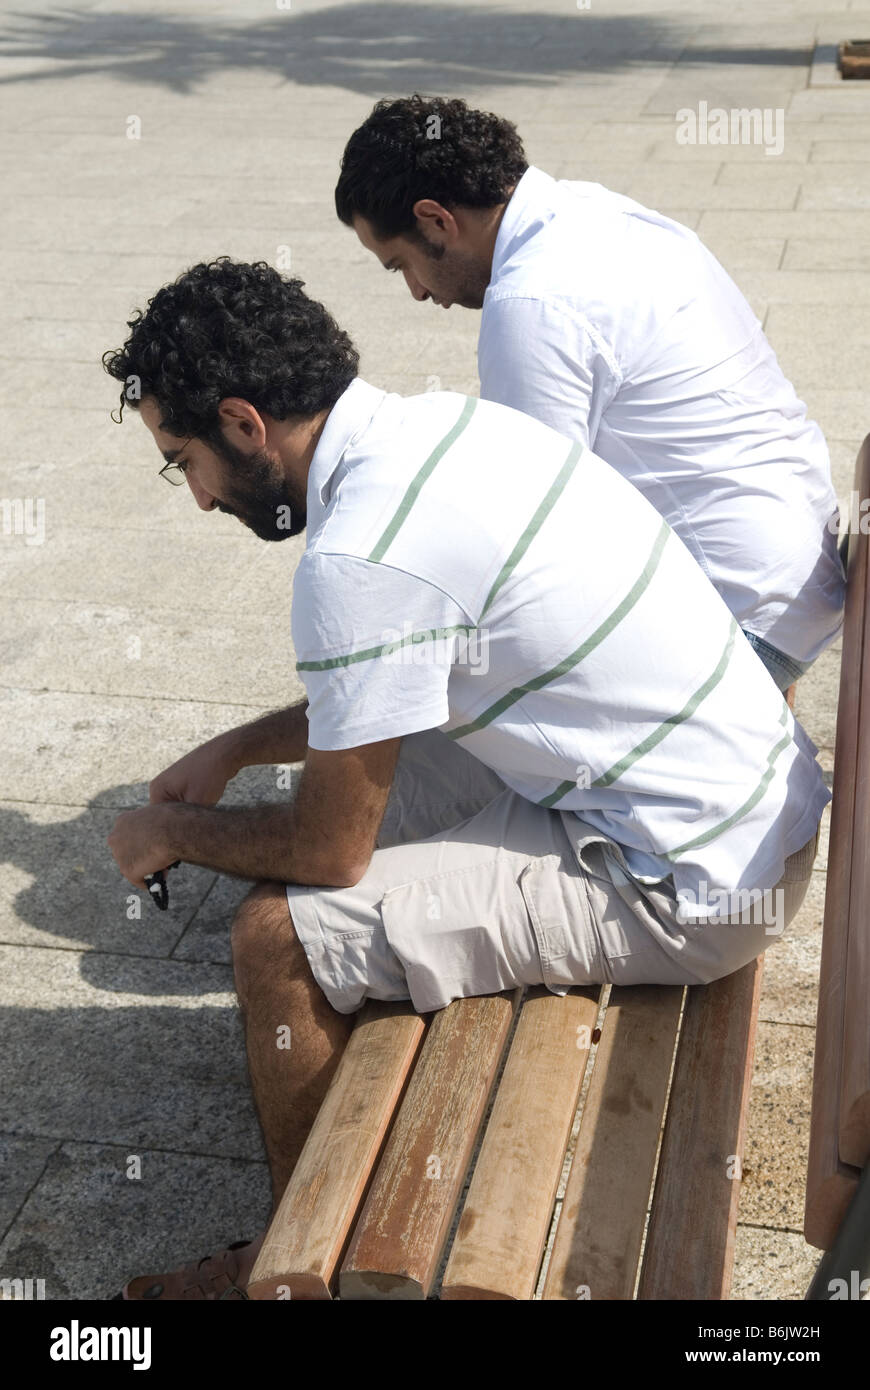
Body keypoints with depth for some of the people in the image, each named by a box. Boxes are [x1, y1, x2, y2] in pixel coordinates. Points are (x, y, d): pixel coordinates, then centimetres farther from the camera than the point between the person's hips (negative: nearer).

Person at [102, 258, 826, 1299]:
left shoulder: (361, 555, -26)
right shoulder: (445, 423, 4)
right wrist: (232, 751, 17)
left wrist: (171, 835, 3)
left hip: (693, 882, -10)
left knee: (278, 939, -10)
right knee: (349, 776, 17)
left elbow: (329, 851, -15)